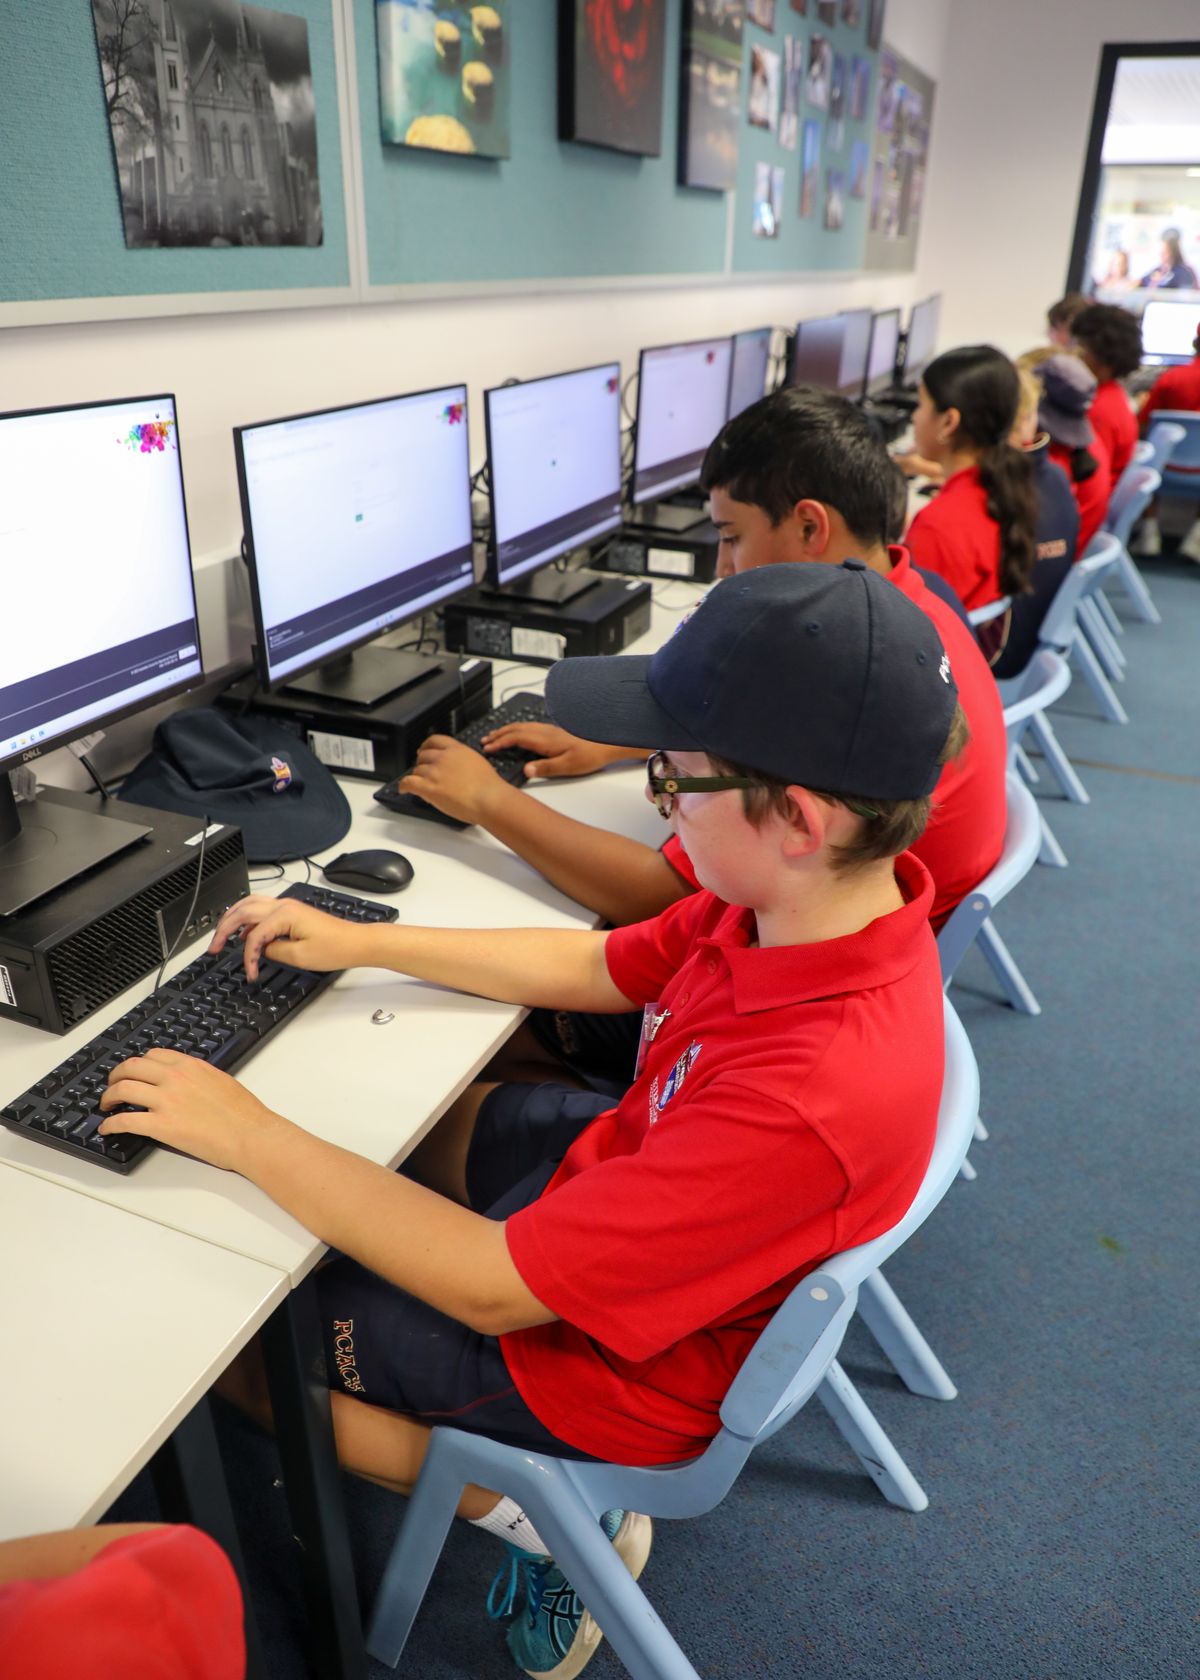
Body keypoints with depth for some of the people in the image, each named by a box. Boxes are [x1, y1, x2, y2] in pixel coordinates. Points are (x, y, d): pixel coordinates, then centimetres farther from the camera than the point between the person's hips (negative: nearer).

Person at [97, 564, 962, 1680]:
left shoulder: (806, 1099, -40)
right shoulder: (834, 894, -16)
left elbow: (493, 1289, -31)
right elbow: (599, 969, -1)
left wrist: (244, 1135, -22)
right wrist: (362, 944, -1)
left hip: (627, 1360, -7)